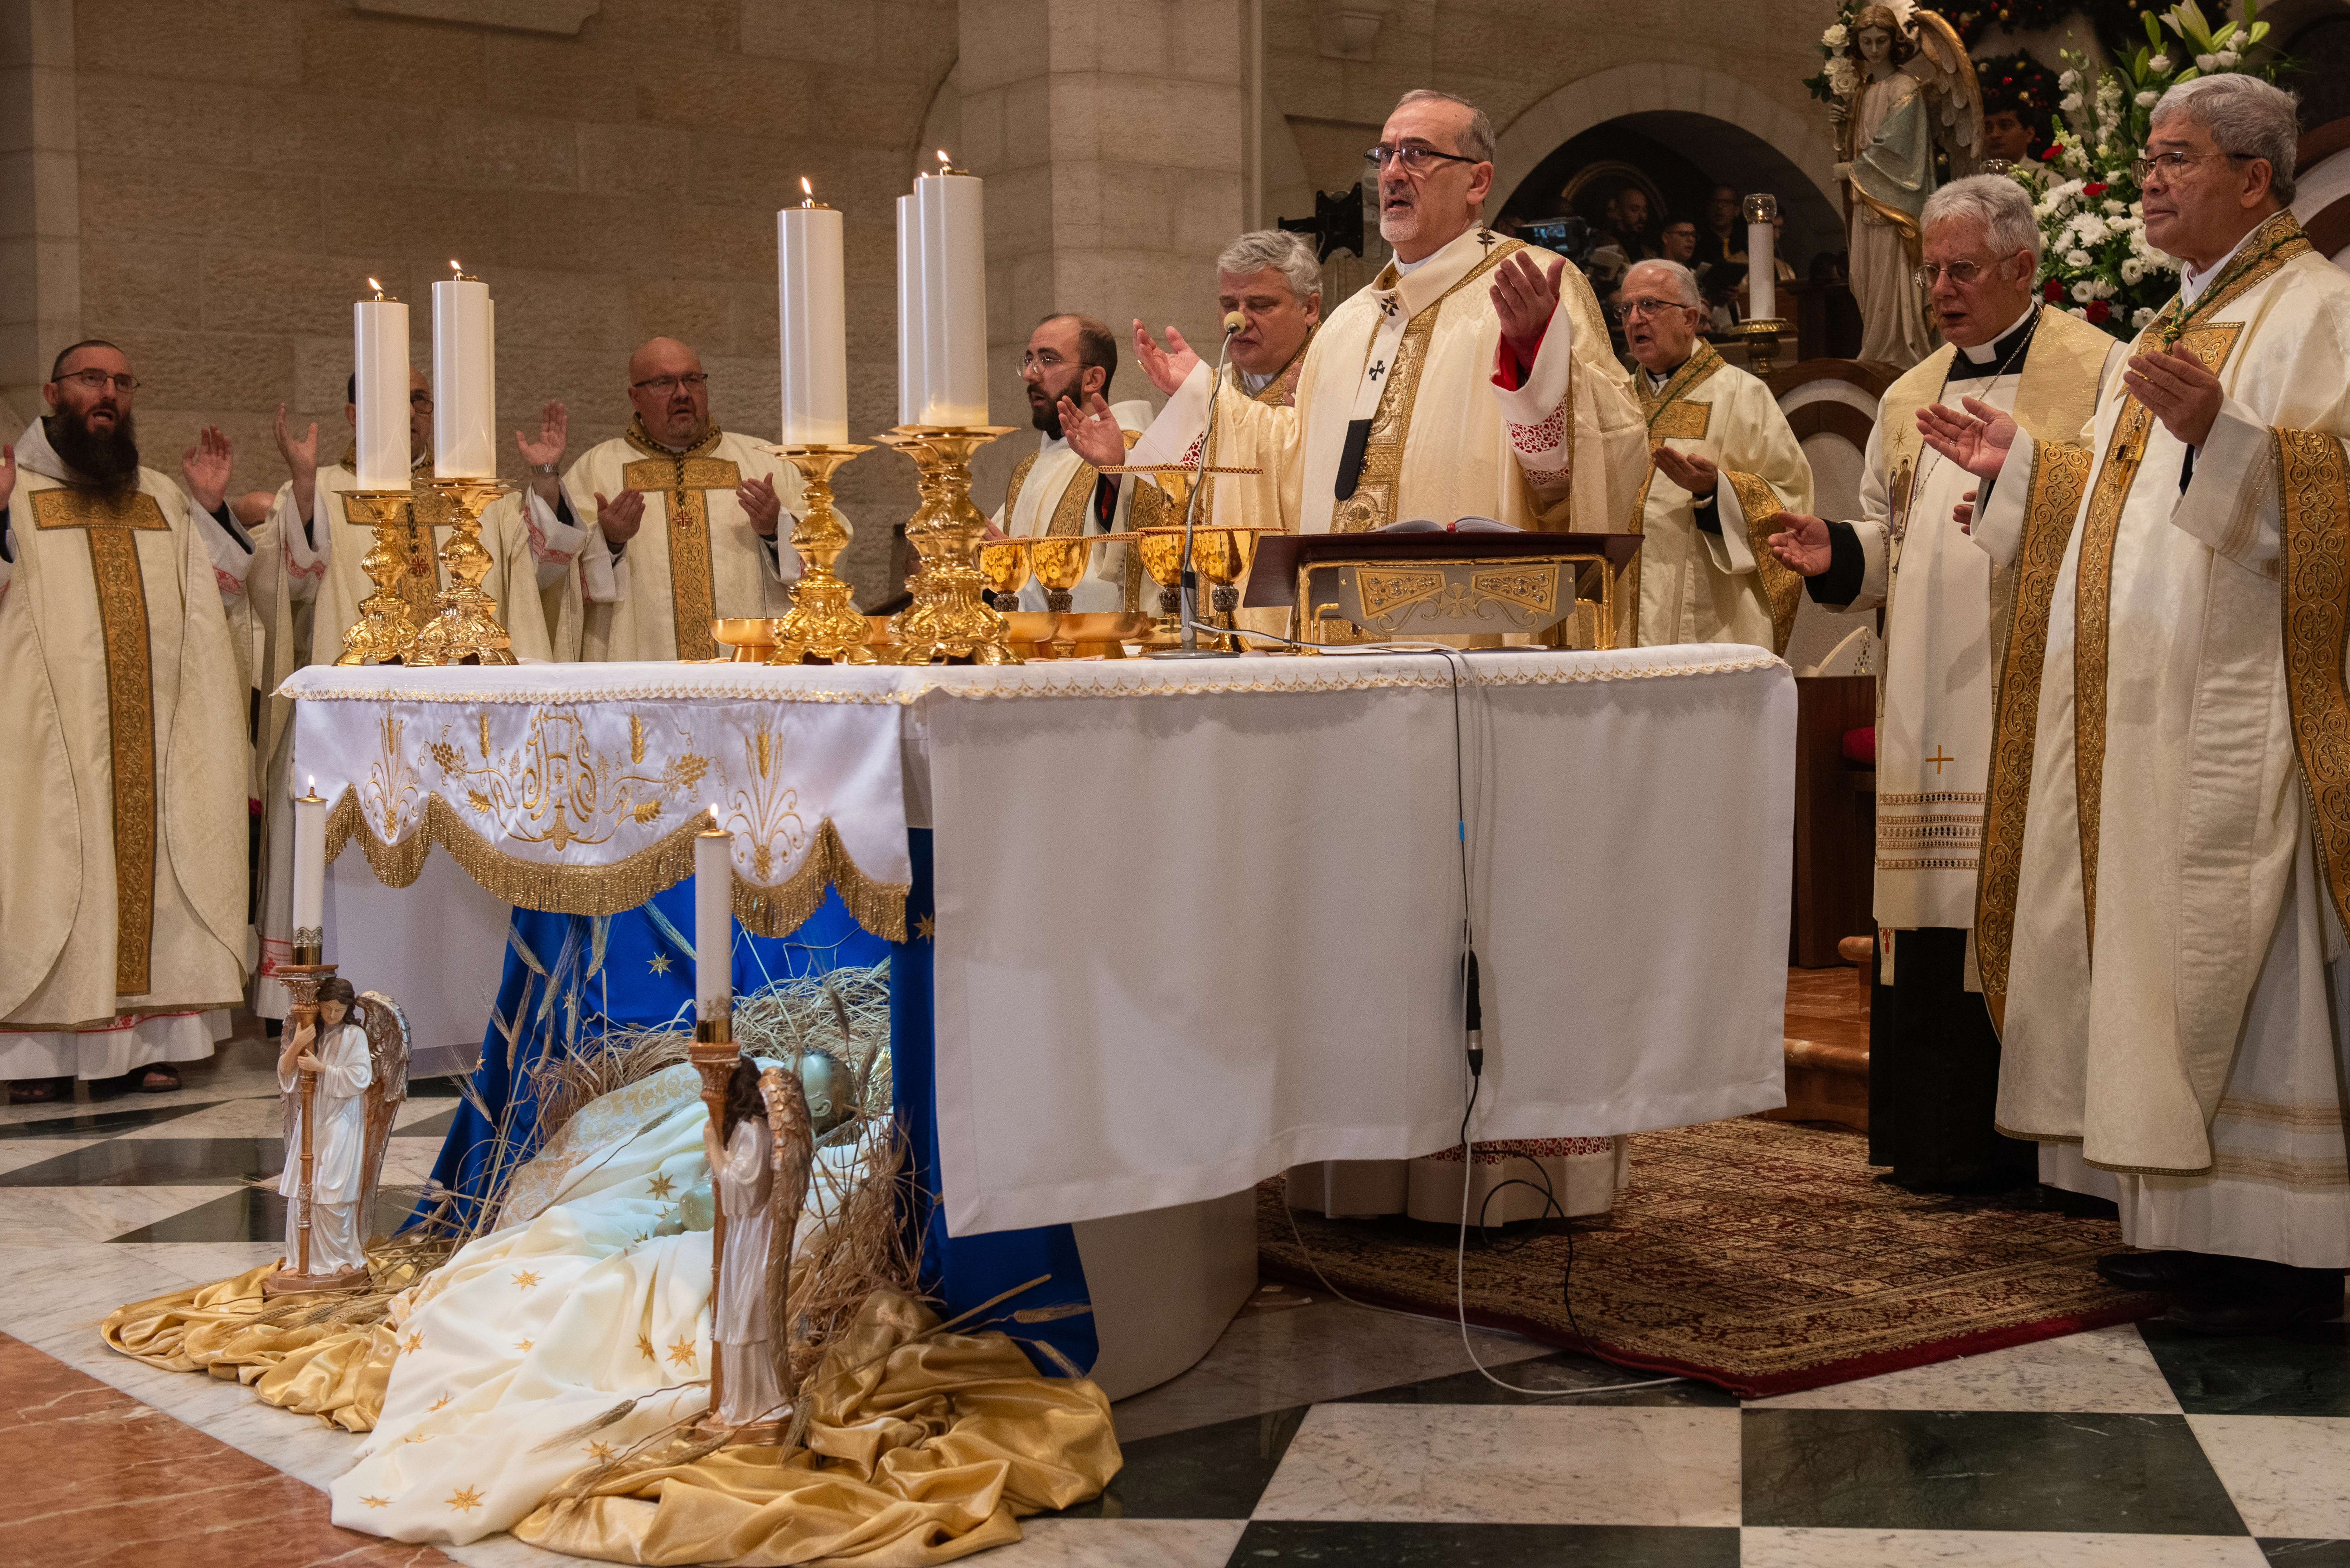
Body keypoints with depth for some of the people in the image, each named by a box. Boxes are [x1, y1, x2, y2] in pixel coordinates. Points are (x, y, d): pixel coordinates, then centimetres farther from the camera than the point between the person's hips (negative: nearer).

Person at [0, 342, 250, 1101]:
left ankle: (149, 1038, 6)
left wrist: (212, 505, 6)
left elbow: (216, 589, 17)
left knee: (153, 871, 1)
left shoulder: (163, 496, 19)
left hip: (157, 737, 4)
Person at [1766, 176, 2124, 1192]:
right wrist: (1837, 552, 2)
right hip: (1929, 713, 6)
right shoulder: (1911, 397, 20)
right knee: (1934, 911, 6)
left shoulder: (2100, 372, 2)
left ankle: (2031, 1143, 0)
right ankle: (1940, 1137, 13)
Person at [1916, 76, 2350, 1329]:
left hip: (2233, 710, -9)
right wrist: (2021, 463, 19)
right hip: (2139, 712, 9)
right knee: (2154, 959, 9)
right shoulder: (2179, 325, 21)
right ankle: (2189, 1223, 16)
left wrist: (2218, 434, -32)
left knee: (2236, 965, -9)